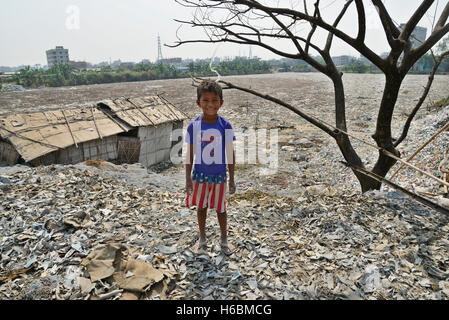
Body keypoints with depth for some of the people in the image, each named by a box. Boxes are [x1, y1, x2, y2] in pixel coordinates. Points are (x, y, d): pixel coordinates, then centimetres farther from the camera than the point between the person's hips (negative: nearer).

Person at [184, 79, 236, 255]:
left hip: (219, 175, -1)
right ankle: (202, 238, 39)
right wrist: (188, 179, -3)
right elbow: (190, 154, -3)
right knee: (201, 207, 17)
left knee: (220, 208, 13)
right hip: (200, 175, 1)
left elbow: (230, 153, -6)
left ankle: (224, 239, 36)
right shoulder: (194, 126, -11)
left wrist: (231, 179, -3)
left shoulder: (225, 125, -12)